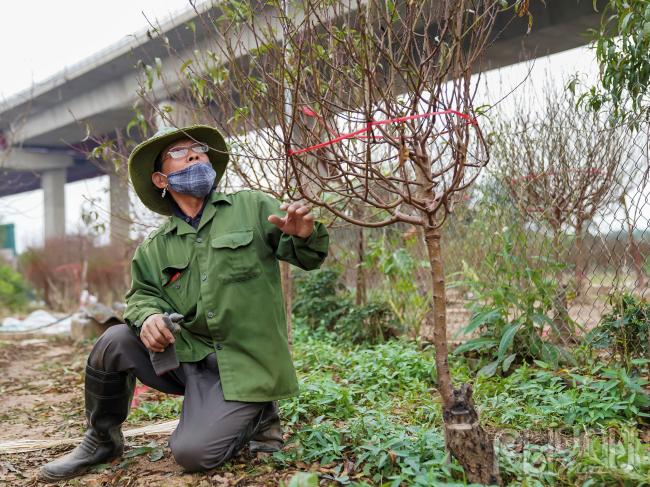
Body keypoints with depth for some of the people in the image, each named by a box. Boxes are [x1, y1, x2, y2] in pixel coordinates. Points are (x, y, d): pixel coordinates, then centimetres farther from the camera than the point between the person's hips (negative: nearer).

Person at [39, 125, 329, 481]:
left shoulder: (253, 207, 1)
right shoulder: (155, 247, 10)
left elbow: (307, 258, -1)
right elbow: (143, 293, 9)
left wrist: (305, 236, -26)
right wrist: (148, 316, -16)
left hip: (242, 365, -4)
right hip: (183, 355, 4)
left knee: (193, 453, -20)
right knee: (115, 341, -19)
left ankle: (258, 412, 10)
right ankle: (101, 439, 6)